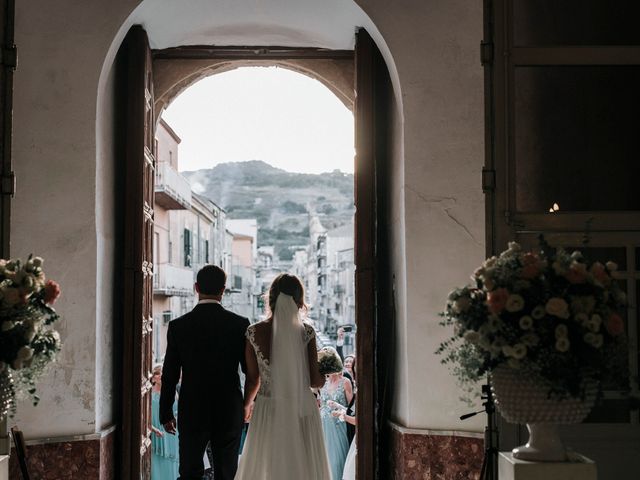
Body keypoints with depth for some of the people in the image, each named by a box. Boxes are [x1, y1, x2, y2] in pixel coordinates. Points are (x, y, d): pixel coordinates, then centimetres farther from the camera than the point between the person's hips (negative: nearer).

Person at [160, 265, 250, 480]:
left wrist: (166, 414, 8)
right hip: (229, 413, 0)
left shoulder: (178, 326, -6)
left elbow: (169, 376, -2)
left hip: (192, 413, 0)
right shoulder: (240, 324, -7)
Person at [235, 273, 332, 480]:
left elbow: (252, 379, 1)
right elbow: (315, 380, -7)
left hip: (267, 412, 1)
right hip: (301, 411, -1)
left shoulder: (254, 332, -5)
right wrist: (326, 376, 16)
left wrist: (247, 404, 20)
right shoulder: (306, 332, -9)